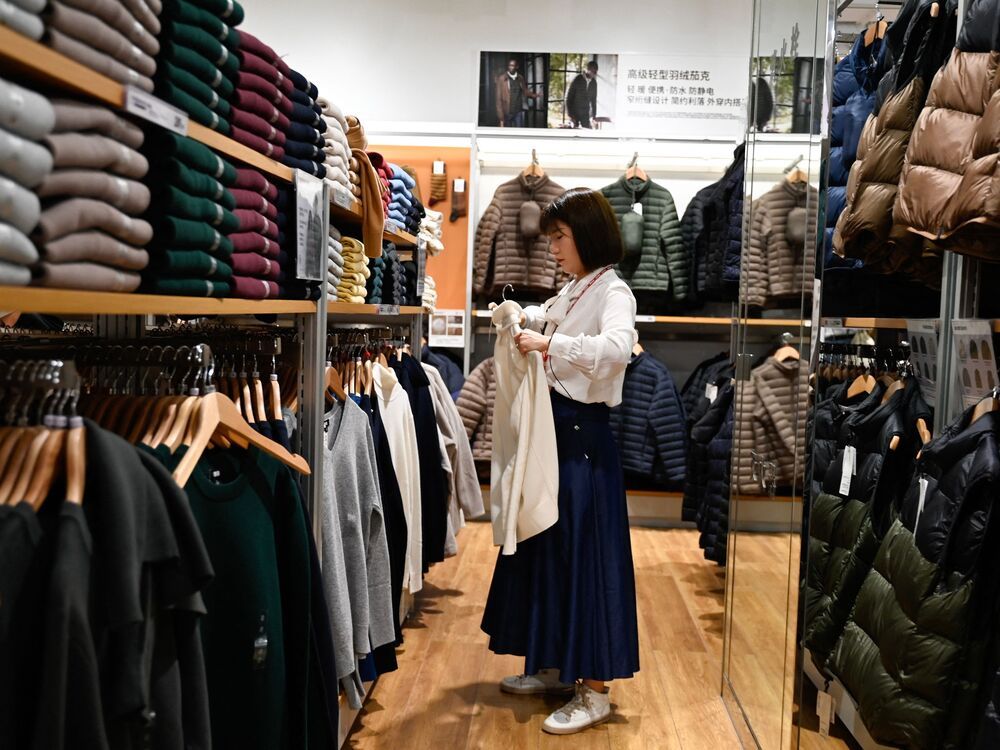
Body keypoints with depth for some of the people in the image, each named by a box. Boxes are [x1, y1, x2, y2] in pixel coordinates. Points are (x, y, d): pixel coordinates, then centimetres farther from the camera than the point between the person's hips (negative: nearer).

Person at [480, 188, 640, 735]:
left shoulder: (612, 291, -12)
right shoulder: (571, 291, 12)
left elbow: (617, 347, -31)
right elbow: (544, 318, 33)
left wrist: (548, 343, -30)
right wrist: (522, 318, 12)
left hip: (583, 435, -9)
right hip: (553, 428, 9)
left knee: (583, 553, -3)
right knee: (543, 545, 15)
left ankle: (594, 690, 10)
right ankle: (553, 667, 30)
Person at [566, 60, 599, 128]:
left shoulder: (594, 83, 2)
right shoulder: (577, 80, -11)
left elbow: (593, 100, 11)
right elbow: (569, 98, -10)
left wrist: (593, 116, 8)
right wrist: (570, 115, -14)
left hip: (586, 114, 4)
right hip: (575, 113, -4)